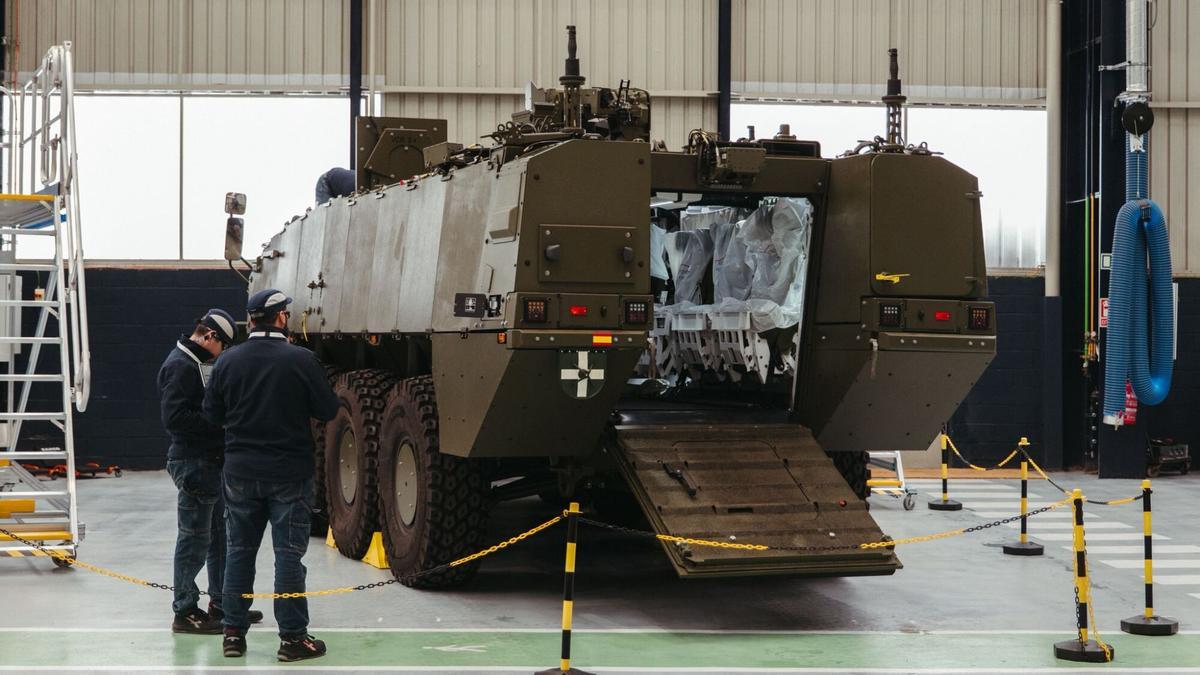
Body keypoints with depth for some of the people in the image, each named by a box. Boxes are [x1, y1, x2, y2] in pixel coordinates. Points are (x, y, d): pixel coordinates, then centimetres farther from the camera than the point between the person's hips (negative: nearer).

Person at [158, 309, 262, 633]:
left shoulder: (202, 363, 17)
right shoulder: (180, 365, -16)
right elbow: (174, 417, -25)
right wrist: (218, 423, -22)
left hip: (212, 461, 11)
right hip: (193, 463, -11)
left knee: (221, 534, 17)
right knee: (194, 538, -4)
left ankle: (221, 603, 28)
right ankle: (185, 612, 3)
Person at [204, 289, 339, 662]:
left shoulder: (228, 361, -2)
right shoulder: (300, 359, -12)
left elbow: (212, 414, 5)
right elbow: (328, 410, -7)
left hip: (241, 472, 3)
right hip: (289, 473, -3)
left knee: (239, 551, 13)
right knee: (289, 554, 1)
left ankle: (234, 632, 16)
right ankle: (293, 638, 3)